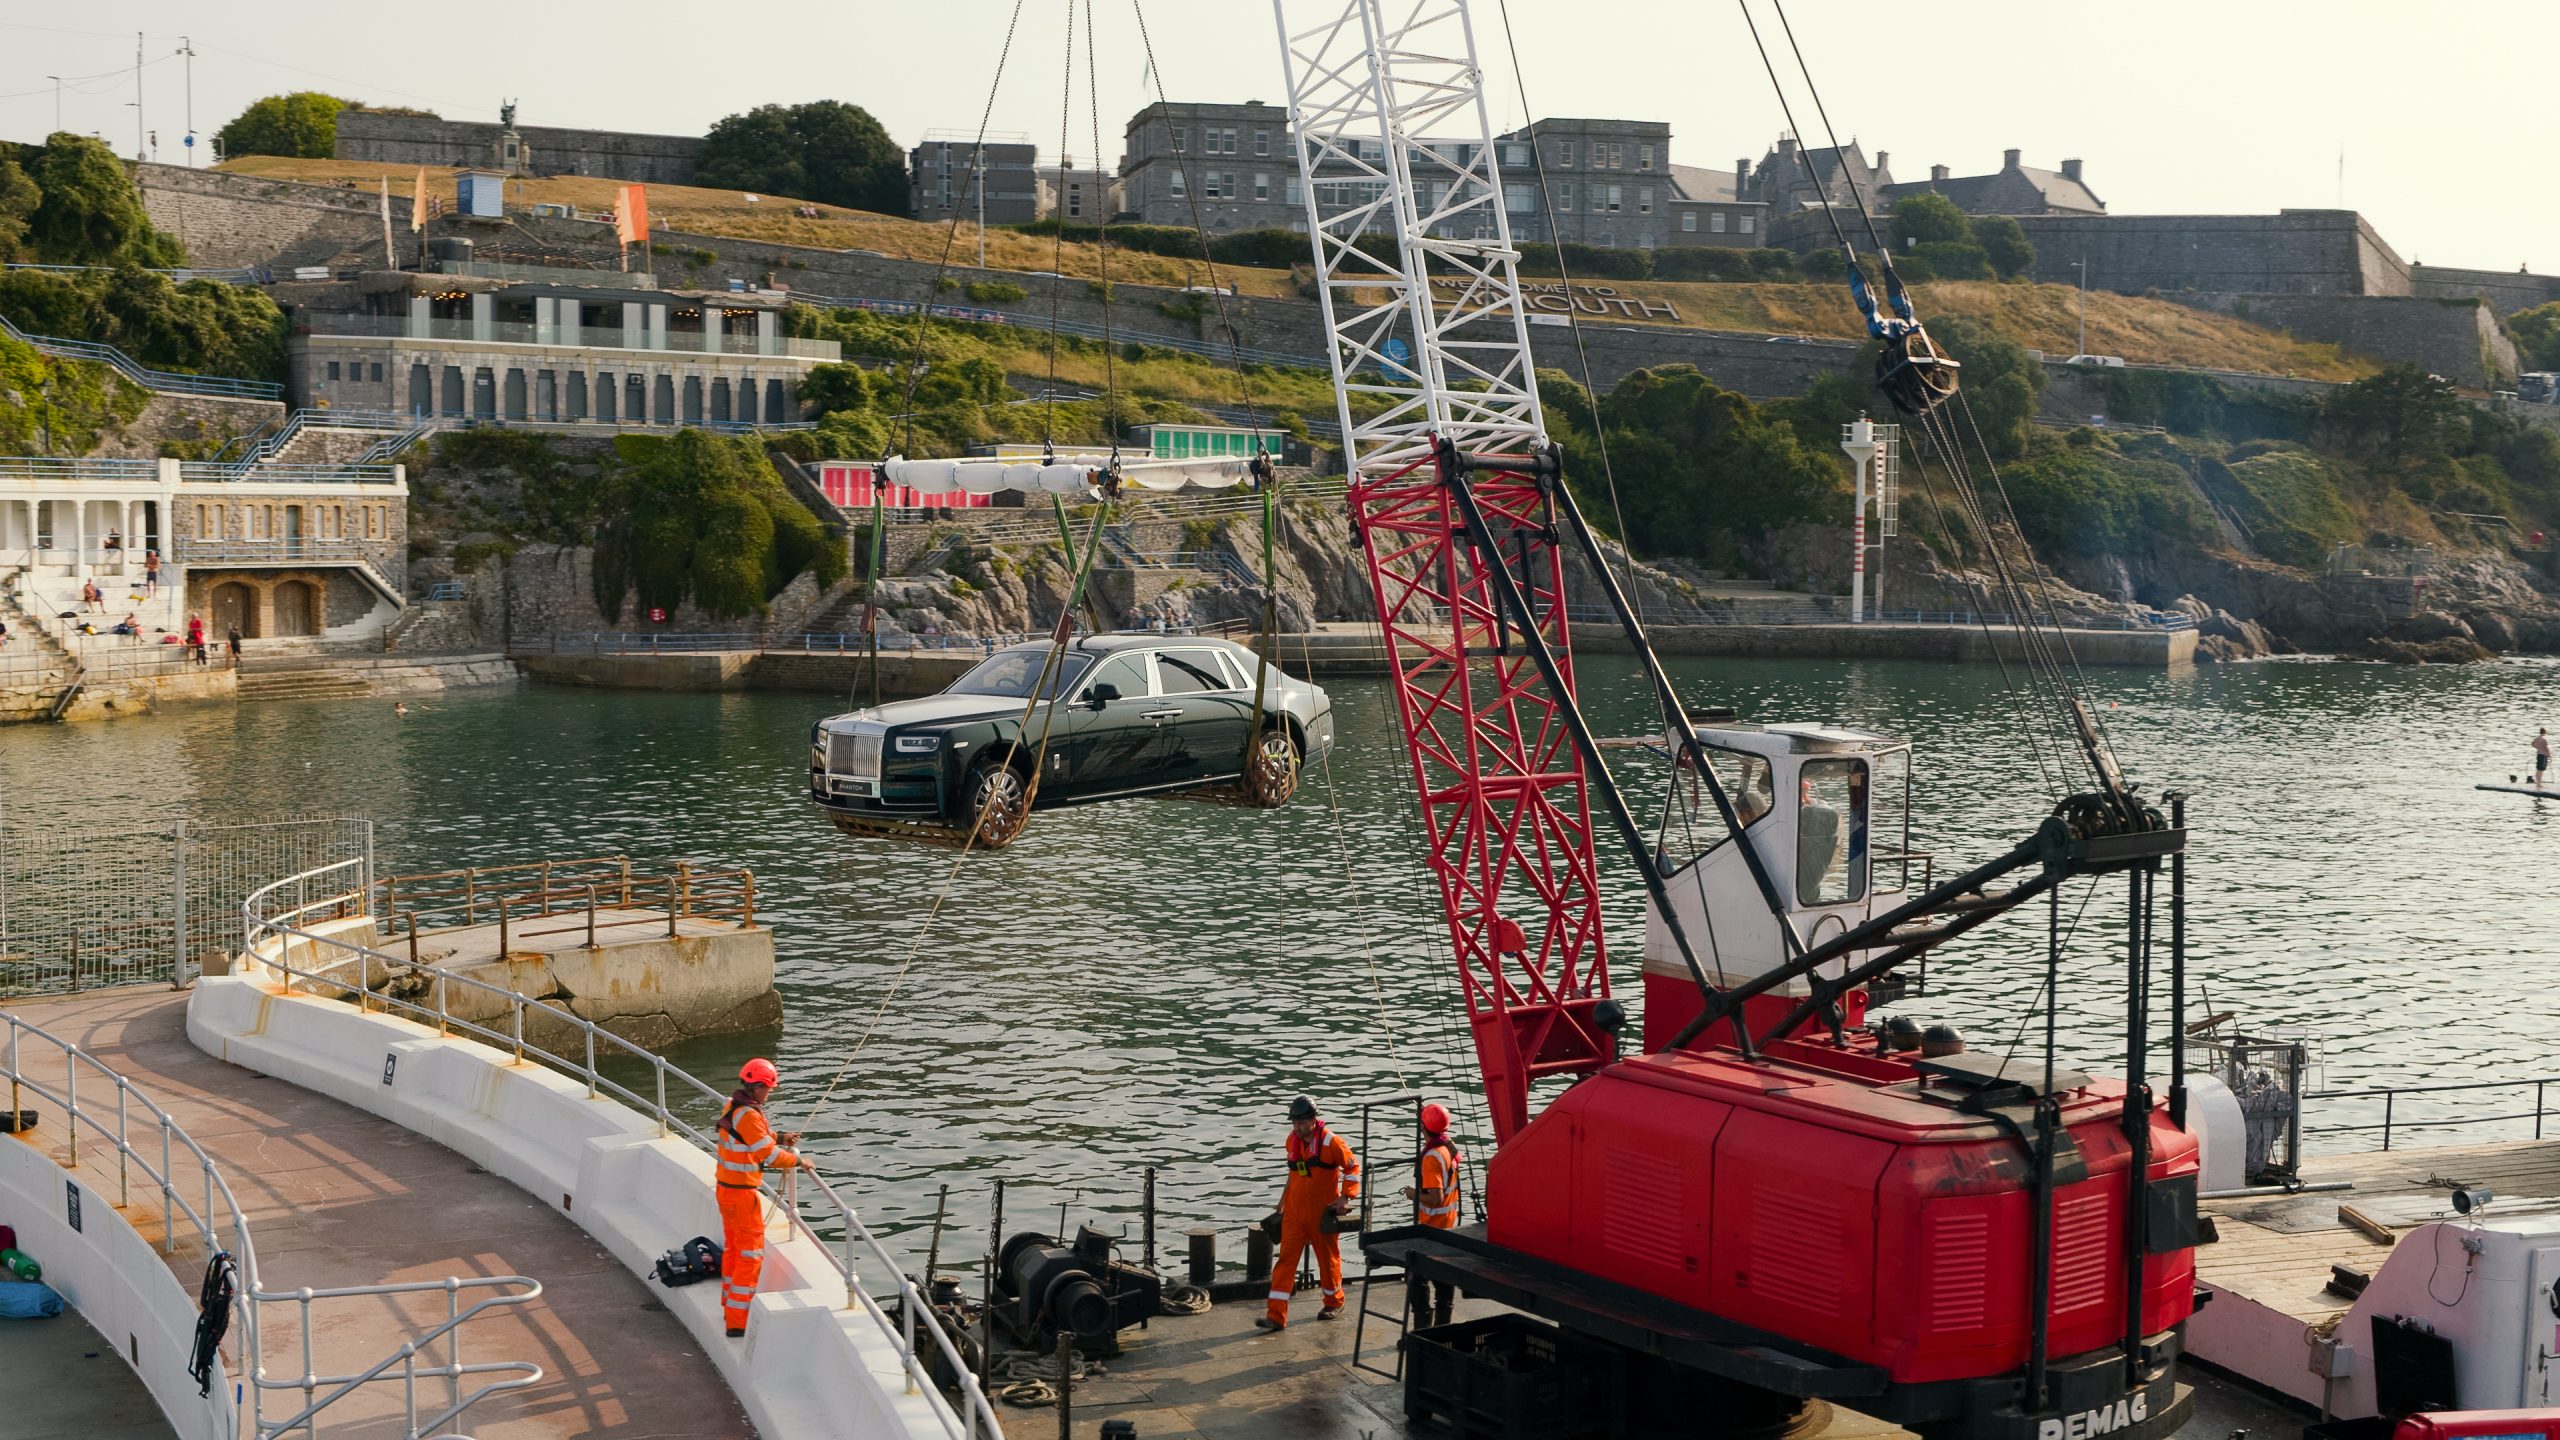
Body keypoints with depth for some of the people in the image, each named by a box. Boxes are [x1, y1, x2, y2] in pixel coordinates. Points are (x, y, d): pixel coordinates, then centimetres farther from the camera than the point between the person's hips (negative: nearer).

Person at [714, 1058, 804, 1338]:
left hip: (727, 1188, 10)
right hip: (742, 1193, -10)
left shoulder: (733, 1106, 5)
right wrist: (798, 1160, -9)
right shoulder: (748, 1115, -24)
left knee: (732, 1248, 21)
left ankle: (731, 1307, 34)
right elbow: (769, 1154, -22)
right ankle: (738, 1323, -4)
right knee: (751, 1254, -4)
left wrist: (780, 1137, 5)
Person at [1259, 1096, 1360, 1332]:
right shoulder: (1292, 1140, 2)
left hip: (1322, 1213, -4)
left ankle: (1334, 1303, 37)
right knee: (1285, 1260, -3)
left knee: (1328, 1258, 13)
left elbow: (1353, 1166, -5)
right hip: (1294, 1212, 4)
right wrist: (1284, 1199, 20)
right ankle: (1276, 1316, -5)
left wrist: (1345, 1197, -12)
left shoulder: (1330, 1142, -15)